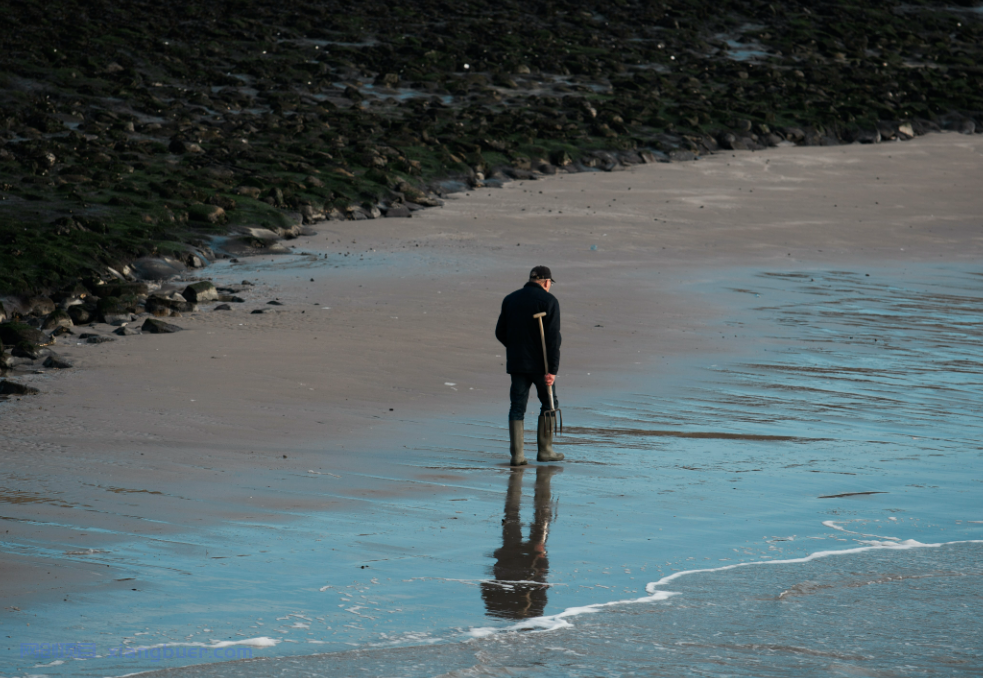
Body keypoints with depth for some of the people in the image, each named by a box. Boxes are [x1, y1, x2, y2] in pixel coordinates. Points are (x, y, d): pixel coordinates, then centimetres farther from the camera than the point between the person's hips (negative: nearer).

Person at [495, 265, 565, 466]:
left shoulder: (510, 299, 9)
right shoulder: (548, 301, -7)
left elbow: (500, 332, 13)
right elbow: (553, 337, -15)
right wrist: (552, 369, -16)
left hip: (516, 363, 4)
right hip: (540, 364, -4)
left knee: (517, 407, 5)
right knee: (549, 404, 12)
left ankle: (517, 454, -2)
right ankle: (544, 449, 13)